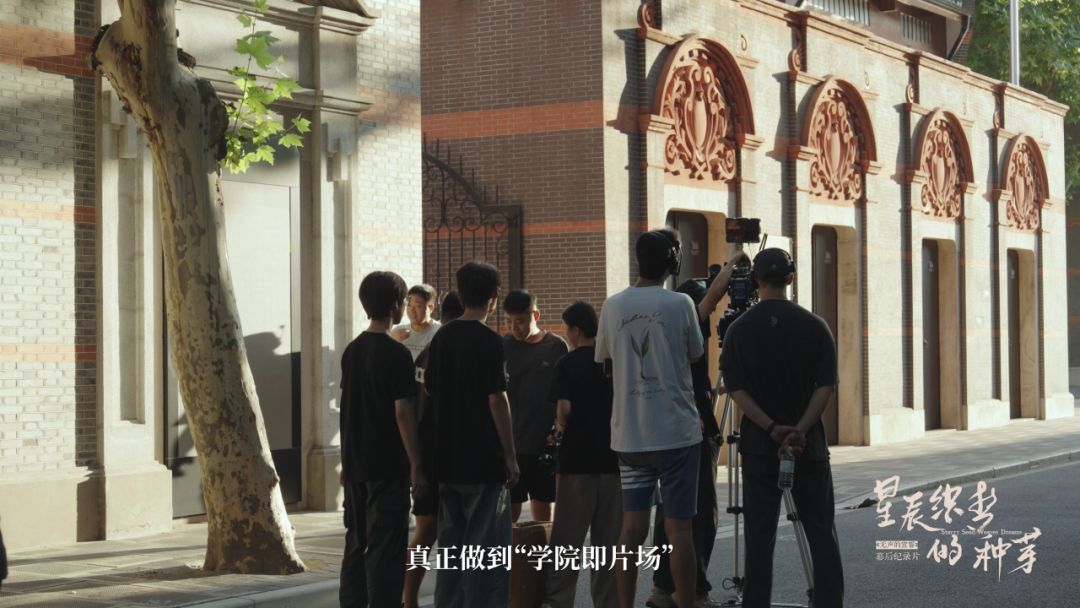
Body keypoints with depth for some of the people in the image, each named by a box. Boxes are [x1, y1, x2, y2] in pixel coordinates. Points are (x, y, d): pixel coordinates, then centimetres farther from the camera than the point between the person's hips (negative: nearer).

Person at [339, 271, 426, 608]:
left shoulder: (351, 350, 9)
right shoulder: (396, 353, -12)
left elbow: (347, 407, 14)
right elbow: (402, 412, -16)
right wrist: (416, 465, -12)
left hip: (355, 463, 7)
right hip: (387, 466, -7)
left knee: (356, 543, 13)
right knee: (386, 548, -4)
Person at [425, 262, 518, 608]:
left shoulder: (441, 338, 8)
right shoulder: (489, 341, -11)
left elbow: (430, 393, 11)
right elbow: (497, 401, -14)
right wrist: (510, 456, -8)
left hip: (447, 461, 6)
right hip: (484, 462, -6)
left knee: (451, 544, 12)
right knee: (486, 547, -1)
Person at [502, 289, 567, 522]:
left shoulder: (556, 347, 2)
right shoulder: (503, 347, 0)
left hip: (545, 444, 1)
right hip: (511, 444, -1)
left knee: (543, 510, 9)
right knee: (509, 511, -2)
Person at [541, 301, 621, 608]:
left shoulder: (567, 364, -6)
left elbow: (565, 409, -15)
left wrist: (559, 426, 4)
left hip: (578, 458, -4)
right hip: (614, 457, 4)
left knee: (567, 537, 2)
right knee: (610, 539, 8)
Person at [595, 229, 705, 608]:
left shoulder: (613, 306, 3)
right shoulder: (680, 304, -7)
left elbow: (602, 355, 17)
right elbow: (695, 352, 7)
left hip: (628, 434, 4)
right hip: (676, 431, -4)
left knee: (632, 527, 7)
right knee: (678, 527, -1)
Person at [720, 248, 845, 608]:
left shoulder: (739, 329, -1)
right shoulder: (814, 326, -1)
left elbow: (736, 389, -7)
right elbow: (826, 385, -7)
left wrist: (772, 428, -11)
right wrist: (801, 430, -11)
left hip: (758, 445, 0)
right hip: (809, 445, 0)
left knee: (760, 535, 4)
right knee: (821, 533, 5)